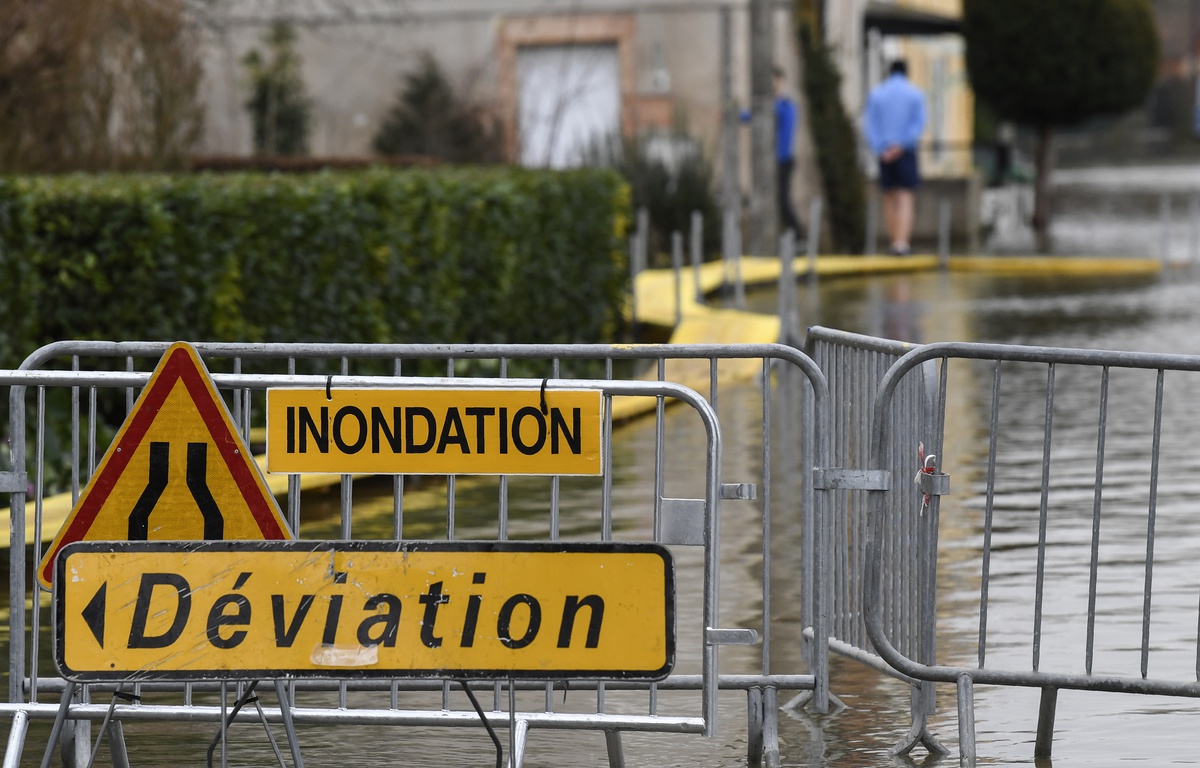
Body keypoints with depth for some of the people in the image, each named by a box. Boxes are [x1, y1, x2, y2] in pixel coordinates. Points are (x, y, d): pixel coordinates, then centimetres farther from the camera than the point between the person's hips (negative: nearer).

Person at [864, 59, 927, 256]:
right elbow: (919, 124, -10)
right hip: (907, 152, -2)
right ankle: (902, 243, -22)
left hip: (884, 155, 2)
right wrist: (900, 146, -17)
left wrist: (880, 151, -12)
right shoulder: (916, 94, 1)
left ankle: (894, 242, 19)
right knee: (906, 199, -7)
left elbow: (869, 125, -4)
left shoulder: (876, 94, 5)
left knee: (890, 199, 15)